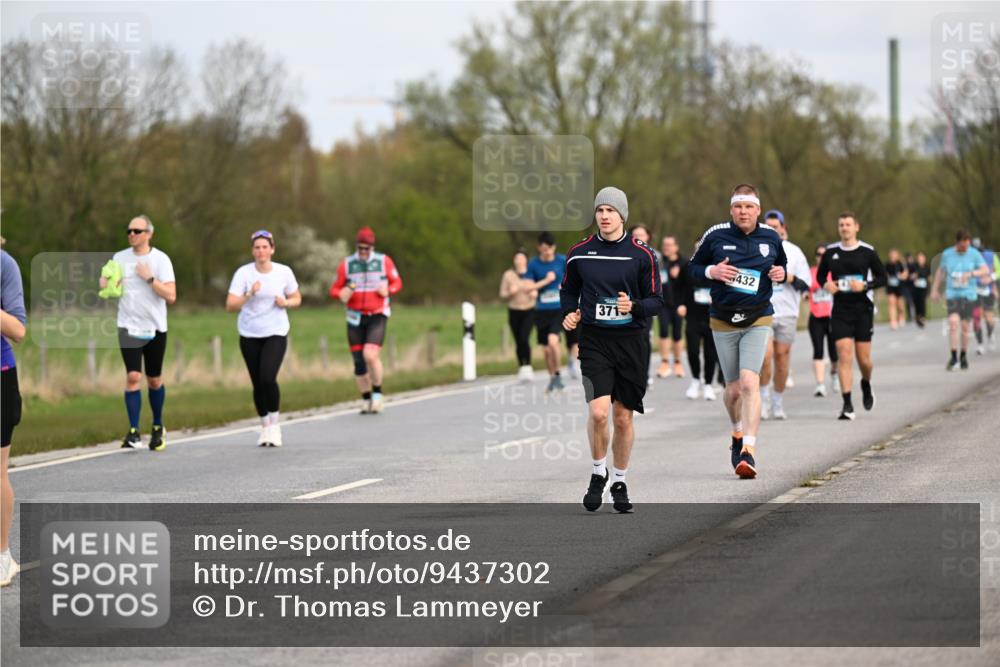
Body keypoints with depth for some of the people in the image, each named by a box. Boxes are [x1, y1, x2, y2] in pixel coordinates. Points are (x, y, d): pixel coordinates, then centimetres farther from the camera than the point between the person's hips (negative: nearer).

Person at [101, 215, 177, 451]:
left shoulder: (160, 259, -5)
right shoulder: (120, 258, 4)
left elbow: (171, 296, -11)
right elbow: (106, 287, 9)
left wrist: (150, 278, -20)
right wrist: (105, 284, -14)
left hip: (155, 328, -1)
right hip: (129, 327, 1)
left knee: (154, 380, 9)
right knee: (133, 376, -12)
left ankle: (158, 428, 28)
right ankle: (133, 432, -11)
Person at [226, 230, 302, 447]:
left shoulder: (284, 272, -2)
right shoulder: (243, 273, -7)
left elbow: (296, 299, 12)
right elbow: (230, 305, -14)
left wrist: (285, 303, -10)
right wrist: (249, 294, -30)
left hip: (276, 333, -1)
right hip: (249, 335, 1)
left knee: (268, 378, -19)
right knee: (257, 383, 4)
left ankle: (274, 424, -1)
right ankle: (264, 426, 22)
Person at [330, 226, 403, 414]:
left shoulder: (384, 261, 0)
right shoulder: (347, 264, 1)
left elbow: (397, 282, 11)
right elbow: (335, 289, 6)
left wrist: (388, 291, -11)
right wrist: (342, 295, -17)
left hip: (378, 316, -2)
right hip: (355, 318, 2)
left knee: (370, 355, -21)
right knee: (359, 362, 3)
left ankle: (377, 393, 0)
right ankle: (366, 399, 19)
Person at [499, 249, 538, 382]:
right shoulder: (508, 275, 2)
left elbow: (539, 289, 11)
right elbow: (502, 294, 4)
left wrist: (535, 294, -11)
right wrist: (510, 292, -16)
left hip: (529, 311, -2)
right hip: (514, 311, 2)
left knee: (524, 338, -17)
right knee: (518, 341, 4)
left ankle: (527, 367, -10)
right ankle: (521, 368, 16)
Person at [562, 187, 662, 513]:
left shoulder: (642, 254, -1)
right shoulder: (579, 253, 3)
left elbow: (656, 301, 1)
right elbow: (568, 290, 18)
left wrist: (634, 307, -19)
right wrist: (569, 313, -2)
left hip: (632, 340, 0)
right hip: (594, 339, 0)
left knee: (623, 417, 6)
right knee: (598, 411, -16)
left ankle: (619, 482, 23)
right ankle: (598, 473, 7)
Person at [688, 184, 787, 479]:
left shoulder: (771, 237, 1)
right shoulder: (715, 235, -4)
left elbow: (782, 264, 19)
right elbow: (692, 267, 6)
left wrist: (781, 273, -5)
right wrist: (712, 271, -15)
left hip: (758, 320, -1)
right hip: (723, 321, 1)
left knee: (749, 382, -18)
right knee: (733, 389, 8)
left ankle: (748, 452, -22)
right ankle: (738, 434, 39)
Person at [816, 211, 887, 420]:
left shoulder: (867, 251, -1)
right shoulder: (831, 252, 5)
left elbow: (882, 277, 3)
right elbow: (821, 275, 17)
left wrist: (865, 286, -14)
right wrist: (826, 284, -5)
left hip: (863, 309, -1)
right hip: (840, 311, 1)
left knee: (863, 358, 3)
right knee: (844, 356, -9)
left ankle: (866, 384, 37)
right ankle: (847, 405, -9)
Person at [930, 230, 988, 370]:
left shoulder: (974, 254, -4)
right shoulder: (947, 254, 1)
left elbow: (985, 270, -13)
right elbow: (940, 271, 15)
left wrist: (971, 274, -31)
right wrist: (935, 289, 14)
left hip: (969, 295, 0)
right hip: (952, 294, 0)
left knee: (965, 327, 2)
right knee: (953, 323, -17)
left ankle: (963, 356, 21)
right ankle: (954, 358, -14)